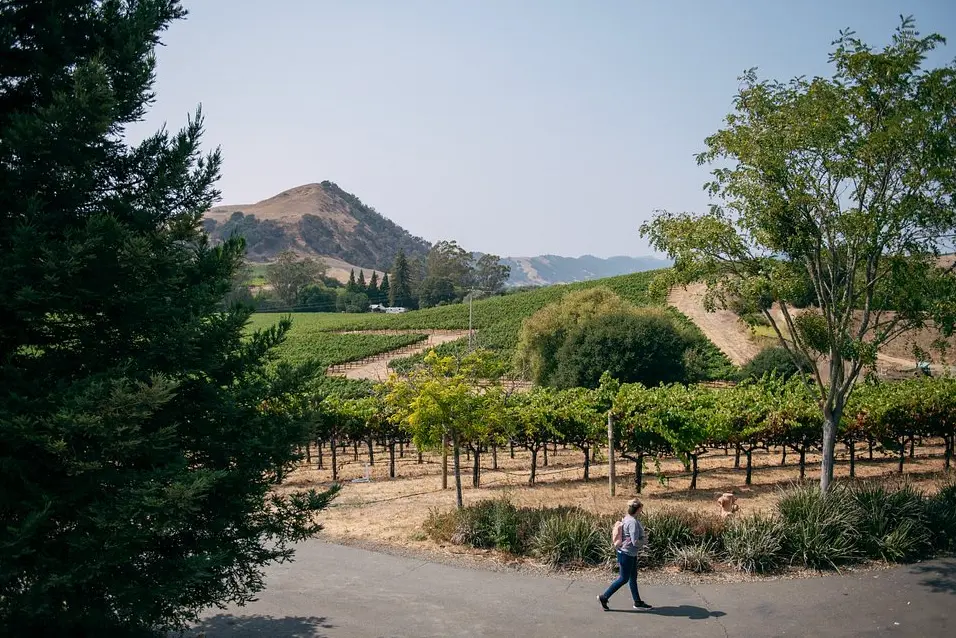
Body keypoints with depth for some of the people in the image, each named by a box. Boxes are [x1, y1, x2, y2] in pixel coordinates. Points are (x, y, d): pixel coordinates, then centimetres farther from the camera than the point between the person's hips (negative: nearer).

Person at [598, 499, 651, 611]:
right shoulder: (633, 522, -25)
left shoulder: (627, 518, 5)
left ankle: (638, 602, 27)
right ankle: (604, 597, 10)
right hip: (626, 553, -10)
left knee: (633, 577, 17)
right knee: (624, 578, 2)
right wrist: (644, 540, -9)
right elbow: (635, 542, -28)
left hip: (631, 554, 10)